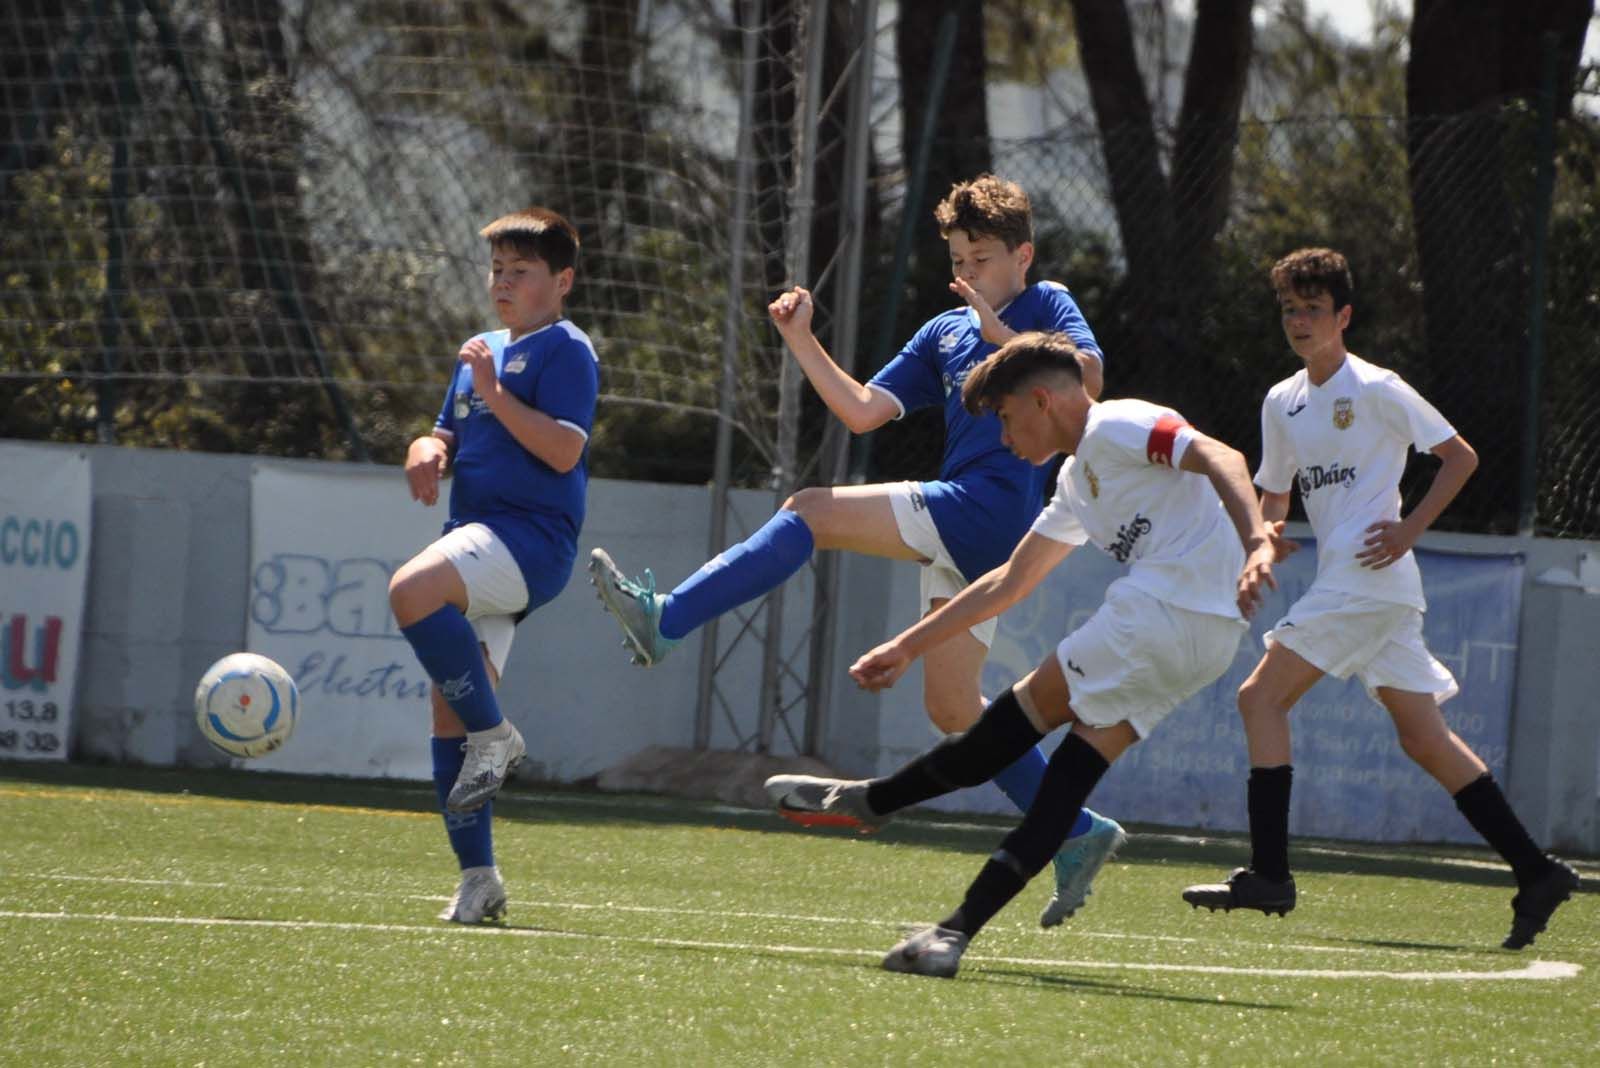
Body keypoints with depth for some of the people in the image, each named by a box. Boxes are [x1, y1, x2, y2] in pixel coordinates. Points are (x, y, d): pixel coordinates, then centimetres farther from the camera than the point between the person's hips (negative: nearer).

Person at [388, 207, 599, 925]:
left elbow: (564, 450, -15)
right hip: (478, 543, 9)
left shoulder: (565, 350, -3)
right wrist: (428, 454, 2)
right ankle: (478, 877, 6)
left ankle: (494, 735, -19)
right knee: (450, 717, 2)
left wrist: (495, 393, -17)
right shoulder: (481, 351, 23)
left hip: (530, 536, -9)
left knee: (412, 592, -34)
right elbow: (447, 437, 25)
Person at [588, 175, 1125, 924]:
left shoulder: (1047, 306, 4)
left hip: (992, 504, -9)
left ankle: (665, 620, -24)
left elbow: (1086, 376, -16)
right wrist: (803, 342, 8)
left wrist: (1000, 332, -21)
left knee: (812, 512, -17)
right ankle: (1079, 832, 15)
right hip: (960, 537, 9)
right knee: (951, 708, 10)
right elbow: (863, 410, 18)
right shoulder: (944, 332, 23)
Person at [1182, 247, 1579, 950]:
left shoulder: (1376, 390, -5)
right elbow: (1274, 495, 25)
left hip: (1370, 577, -8)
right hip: (1341, 583, 8)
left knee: (1261, 697, -11)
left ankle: (1268, 874, -13)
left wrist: (1409, 529, -11)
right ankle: (1535, 872, 3)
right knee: (1424, 738, 4)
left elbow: (1461, 457, -2)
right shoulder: (1282, 403, 16)